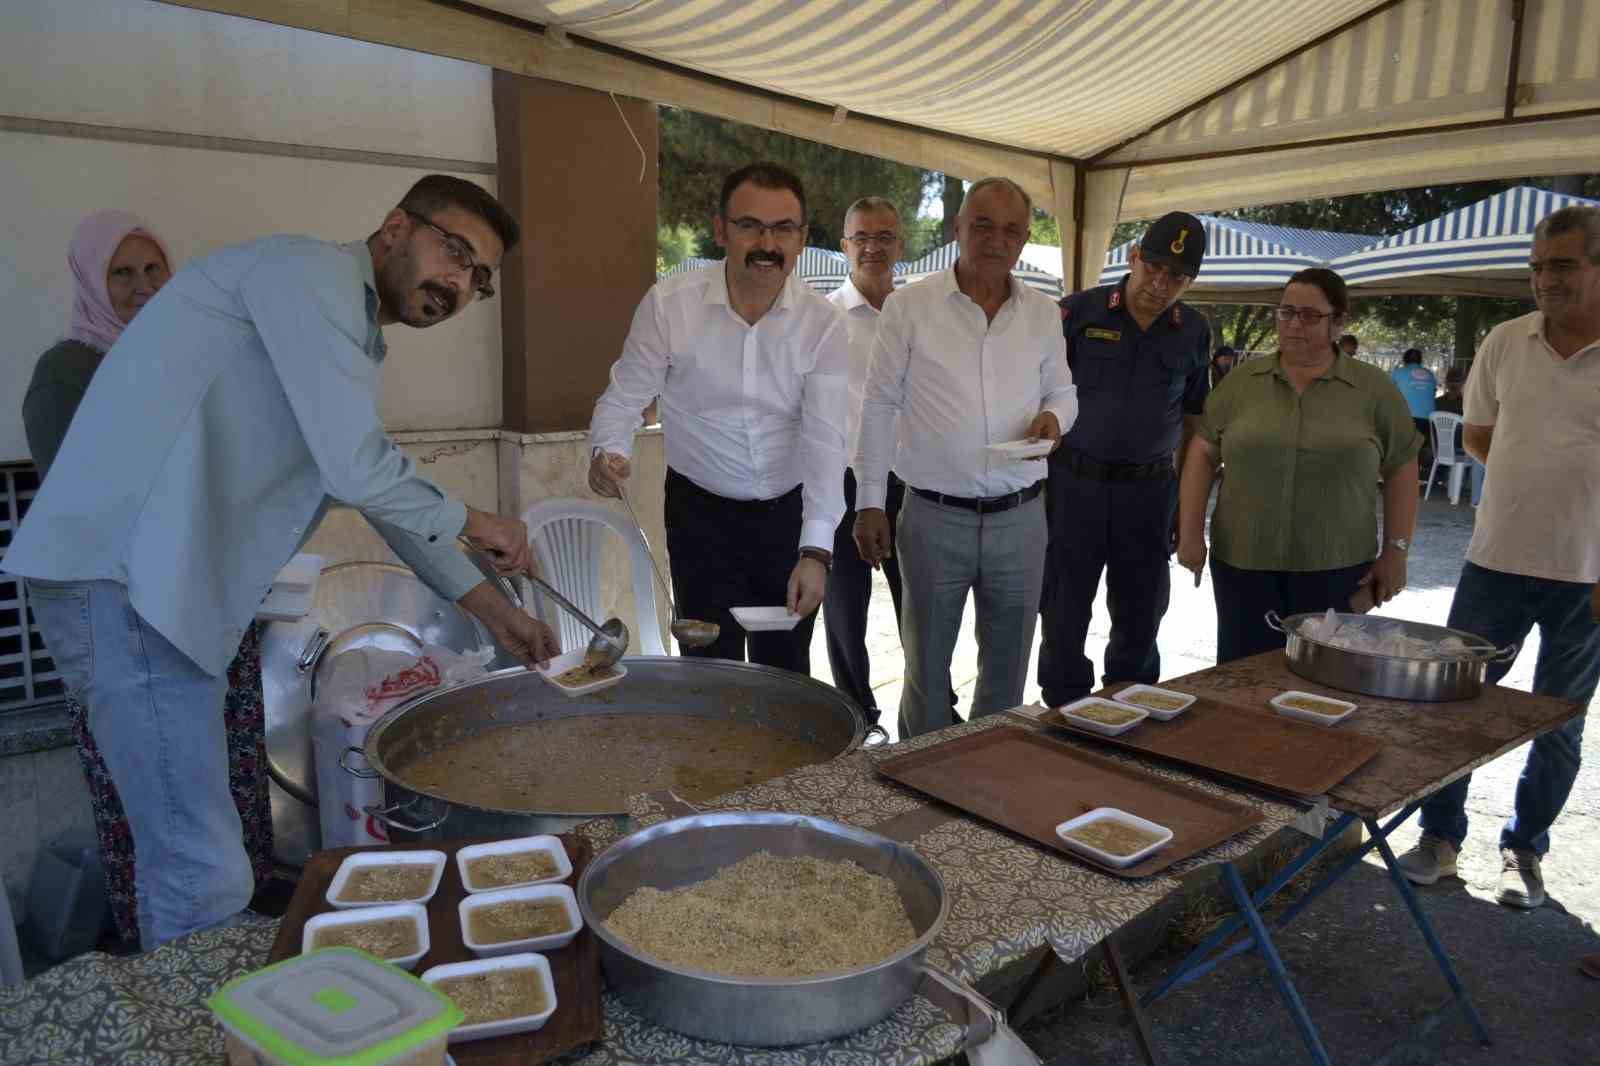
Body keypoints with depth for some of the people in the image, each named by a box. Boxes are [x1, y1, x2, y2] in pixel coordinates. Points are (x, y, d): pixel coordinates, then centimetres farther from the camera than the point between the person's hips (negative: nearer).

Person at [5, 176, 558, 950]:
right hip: (122, 575, -10)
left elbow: (386, 489, 27)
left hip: (159, 583, 10)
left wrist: (494, 610, 25)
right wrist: (471, 524, 0)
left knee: (185, 859, 17)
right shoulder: (310, 270, -8)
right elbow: (357, 471, -19)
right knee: (205, 879, -7)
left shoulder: (348, 332, 22)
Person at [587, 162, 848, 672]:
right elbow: (624, 397, -4)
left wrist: (815, 550, -27)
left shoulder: (823, 323, -11)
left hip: (790, 513, 1)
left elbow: (825, 439, -17)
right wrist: (608, 450, -27)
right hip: (701, 511, -1)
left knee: (787, 670, 15)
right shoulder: (668, 304, -13)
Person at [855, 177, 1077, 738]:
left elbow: (1063, 390, 18)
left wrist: (1054, 415, -8)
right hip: (935, 517, -3)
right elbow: (879, 407, -1)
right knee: (926, 665, 11)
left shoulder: (1043, 313, 7)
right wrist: (870, 503, -4)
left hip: (1020, 517, 3)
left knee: (1007, 668, 15)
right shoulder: (909, 306, -3)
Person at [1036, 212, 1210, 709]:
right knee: (1064, 611, 6)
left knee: (1140, 614, 12)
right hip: (1074, 481, -3)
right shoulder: (1078, 312, -4)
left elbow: (1192, 418, 13)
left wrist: (1188, 500, 9)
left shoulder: (1194, 332, 6)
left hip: (1149, 487, 3)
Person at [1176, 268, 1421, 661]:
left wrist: (1395, 551, 0)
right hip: (1243, 562, 1)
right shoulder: (1242, 382, 4)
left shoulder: (1374, 389, 2)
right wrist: (1191, 532, -3)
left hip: (1336, 569, -1)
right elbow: (1202, 453, 4)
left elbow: (1400, 469, 5)